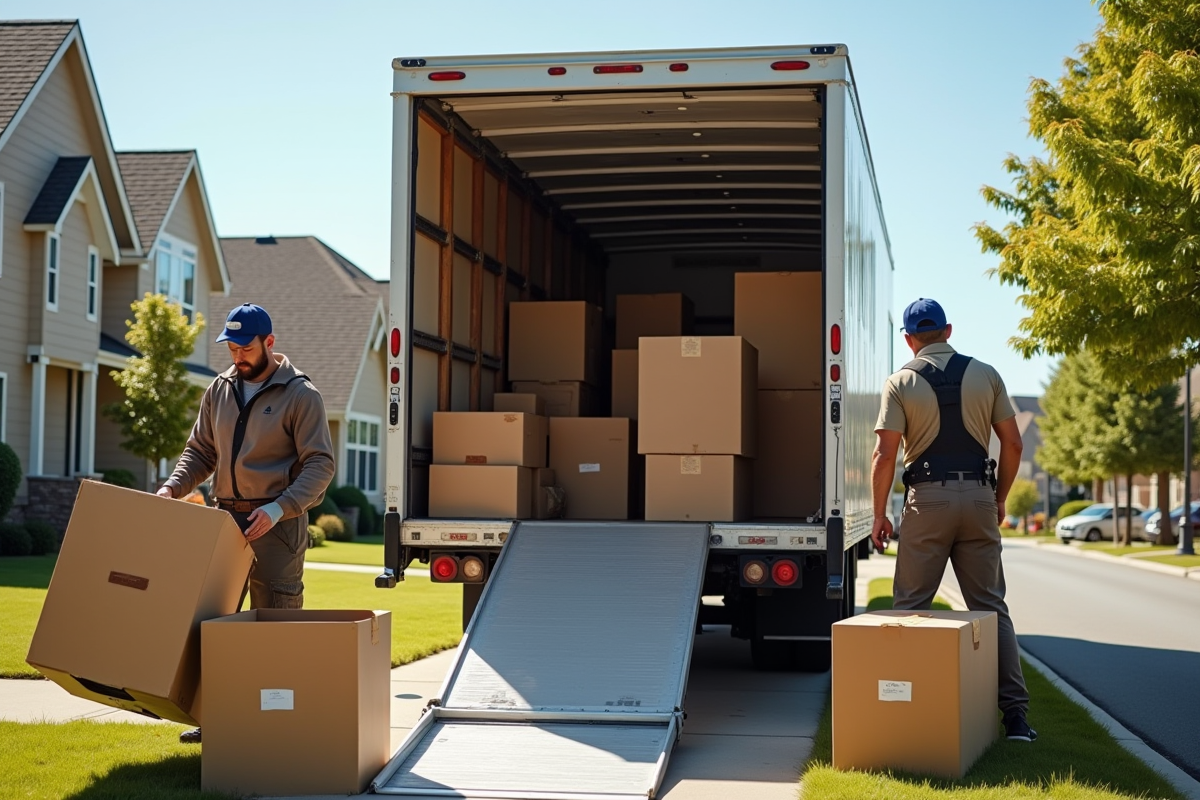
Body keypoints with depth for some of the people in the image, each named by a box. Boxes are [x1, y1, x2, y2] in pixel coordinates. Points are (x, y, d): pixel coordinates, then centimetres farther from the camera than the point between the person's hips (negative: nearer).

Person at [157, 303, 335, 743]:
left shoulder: (301, 395, -5)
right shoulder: (219, 391, 12)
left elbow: (320, 465, -11)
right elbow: (199, 452, 17)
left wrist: (278, 509, -23)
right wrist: (172, 488, -3)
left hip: (276, 524, -6)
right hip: (226, 517, 6)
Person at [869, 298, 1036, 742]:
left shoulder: (901, 381, 0)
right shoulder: (985, 375, 7)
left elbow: (885, 454, -6)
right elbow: (1012, 444, 6)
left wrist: (879, 514, 1)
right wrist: (1000, 499, 17)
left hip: (927, 499, -2)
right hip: (978, 497, 3)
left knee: (910, 607, 5)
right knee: (991, 607, 6)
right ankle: (1015, 713, 3)